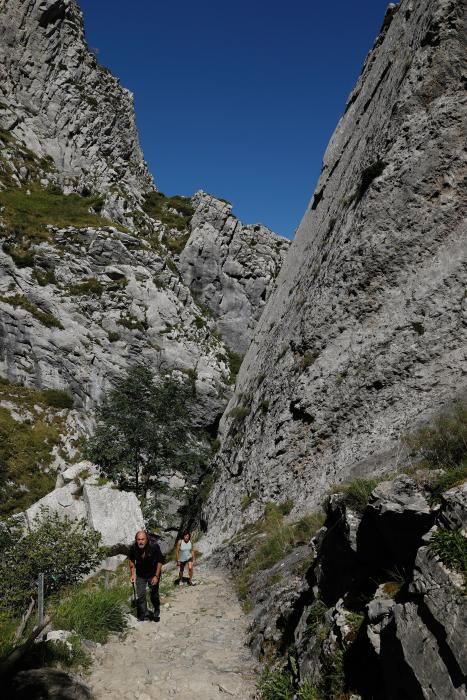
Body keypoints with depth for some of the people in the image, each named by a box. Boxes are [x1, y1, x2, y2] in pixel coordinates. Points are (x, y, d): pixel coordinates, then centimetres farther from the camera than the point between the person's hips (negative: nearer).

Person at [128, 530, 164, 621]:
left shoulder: (154, 546, -30)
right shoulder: (133, 548, -22)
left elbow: (159, 561, -17)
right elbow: (131, 560, -1)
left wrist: (156, 576, -18)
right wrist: (132, 575, -3)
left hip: (153, 574, -2)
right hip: (140, 575, 2)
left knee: (154, 595, 12)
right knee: (140, 595, 4)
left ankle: (157, 612, 39)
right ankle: (144, 615, 24)